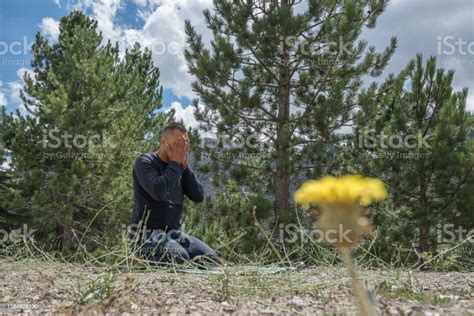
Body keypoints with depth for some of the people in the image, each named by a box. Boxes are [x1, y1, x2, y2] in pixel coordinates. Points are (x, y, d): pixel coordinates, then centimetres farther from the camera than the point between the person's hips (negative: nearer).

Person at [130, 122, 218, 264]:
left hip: (174, 232, 6)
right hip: (146, 232, -6)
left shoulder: (180, 168, 12)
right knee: (180, 258, -32)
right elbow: (158, 192, -24)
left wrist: (184, 165, -5)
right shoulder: (144, 161, -5)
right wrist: (175, 164, -12)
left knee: (211, 258, -13)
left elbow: (199, 197, 1)